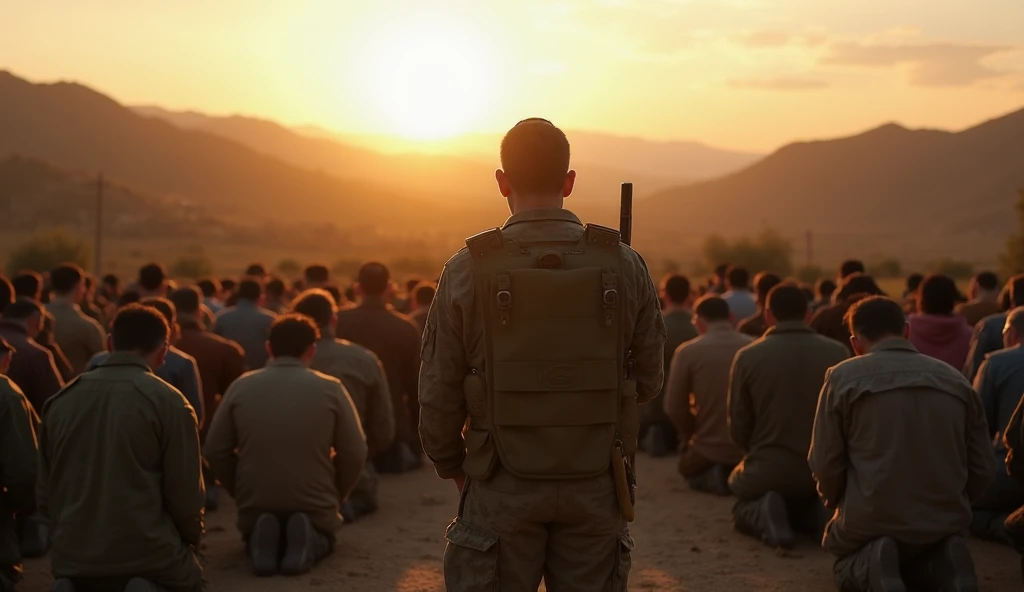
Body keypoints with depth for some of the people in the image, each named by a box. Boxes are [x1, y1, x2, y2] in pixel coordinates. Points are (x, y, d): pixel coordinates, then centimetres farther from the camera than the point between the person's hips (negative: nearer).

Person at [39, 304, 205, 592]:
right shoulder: (169, 402, -9)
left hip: (73, 557, 3)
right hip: (150, 558, -3)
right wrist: (191, 542, 10)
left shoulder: (60, 401, 3)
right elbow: (185, 494, -8)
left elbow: (44, 492, 8)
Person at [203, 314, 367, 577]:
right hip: (315, 508, -1)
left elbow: (214, 451, 0)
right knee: (322, 539, 33)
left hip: (255, 508, 1)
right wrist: (335, 497, 11)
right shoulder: (330, 388, -7)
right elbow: (355, 453, -5)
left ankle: (261, 540, -3)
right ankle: (307, 541, -5)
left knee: (254, 538, 34)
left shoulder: (241, 387, -3)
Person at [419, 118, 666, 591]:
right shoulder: (624, 267, -4)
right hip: (594, 490, 2)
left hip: (503, 489, -1)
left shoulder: (467, 271, -9)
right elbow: (649, 382, 5)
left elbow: (438, 396, -4)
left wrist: (451, 466, 13)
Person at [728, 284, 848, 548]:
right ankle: (817, 513, 0)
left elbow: (738, 427, -3)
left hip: (767, 471, -2)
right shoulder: (837, 353, -7)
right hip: (824, 470, 3)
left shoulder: (747, 357, -11)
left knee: (743, 508, 29)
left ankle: (761, 516, -7)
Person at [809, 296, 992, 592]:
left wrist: (838, 506, 14)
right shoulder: (956, 380, 2)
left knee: (847, 568, 29)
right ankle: (945, 566, -2)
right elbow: (983, 468, 4)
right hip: (945, 522, 3)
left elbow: (826, 465, -7)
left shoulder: (843, 377, -6)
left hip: (870, 521, -3)